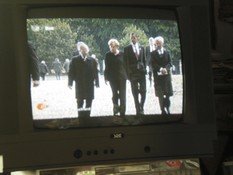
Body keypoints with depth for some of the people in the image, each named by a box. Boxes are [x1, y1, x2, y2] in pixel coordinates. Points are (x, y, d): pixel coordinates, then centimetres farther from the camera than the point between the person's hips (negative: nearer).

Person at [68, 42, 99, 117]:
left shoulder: (92, 60, 8)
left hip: (90, 85, 2)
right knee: (80, 102, -2)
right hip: (79, 85, -2)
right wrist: (70, 83, -7)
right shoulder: (75, 60, 4)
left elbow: (95, 72, 6)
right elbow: (71, 72, 1)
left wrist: (96, 82, -1)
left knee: (89, 102, 3)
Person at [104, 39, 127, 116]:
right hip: (112, 77, 0)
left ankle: (122, 111, 5)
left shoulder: (122, 54, 2)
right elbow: (106, 67, 3)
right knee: (115, 94, 0)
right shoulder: (108, 55, 2)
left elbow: (125, 65, 6)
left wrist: (126, 75, 1)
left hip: (122, 77, 0)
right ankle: (116, 107, 18)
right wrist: (106, 77, -1)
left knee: (122, 95, 0)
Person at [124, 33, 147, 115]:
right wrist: (128, 74, -7)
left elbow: (144, 60, 14)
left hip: (141, 72, 3)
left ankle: (141, 108, 16)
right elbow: (126, 62, -1)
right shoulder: (127, 49, 1)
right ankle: (138, 109, 4)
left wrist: (144, 70, 5)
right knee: (135, 93, -1)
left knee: (143, 91, -1)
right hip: (133, 73, -3)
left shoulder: (142, 48, 12)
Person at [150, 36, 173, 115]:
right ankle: (163, 110, 0)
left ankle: (167, 108, 5)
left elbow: (169, 63, 7)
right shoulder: (153, 53, 6)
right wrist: (160, 69, -17)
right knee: (160, 94, -3)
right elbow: (153, 64, -2)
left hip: (166, 74, 2)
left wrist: (166, 69, -12)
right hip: (158, 75, -2)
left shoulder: (167, 52, 12)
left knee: (167, 93, -2)